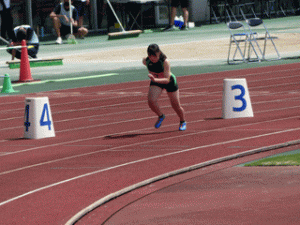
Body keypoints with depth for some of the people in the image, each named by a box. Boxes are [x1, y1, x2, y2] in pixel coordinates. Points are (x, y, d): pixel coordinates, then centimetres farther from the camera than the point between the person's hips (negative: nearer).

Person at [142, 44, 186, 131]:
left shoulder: (165, 62, -37)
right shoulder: (146, 61, -24)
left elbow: (167, 80, -39)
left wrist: (155, 80, -56)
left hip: (169, 82, -3)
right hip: (156, 81, 3)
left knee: (176, 106, 9)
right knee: (151, 101, -22)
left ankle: (183, 122, 40)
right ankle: (161, 116, 8)